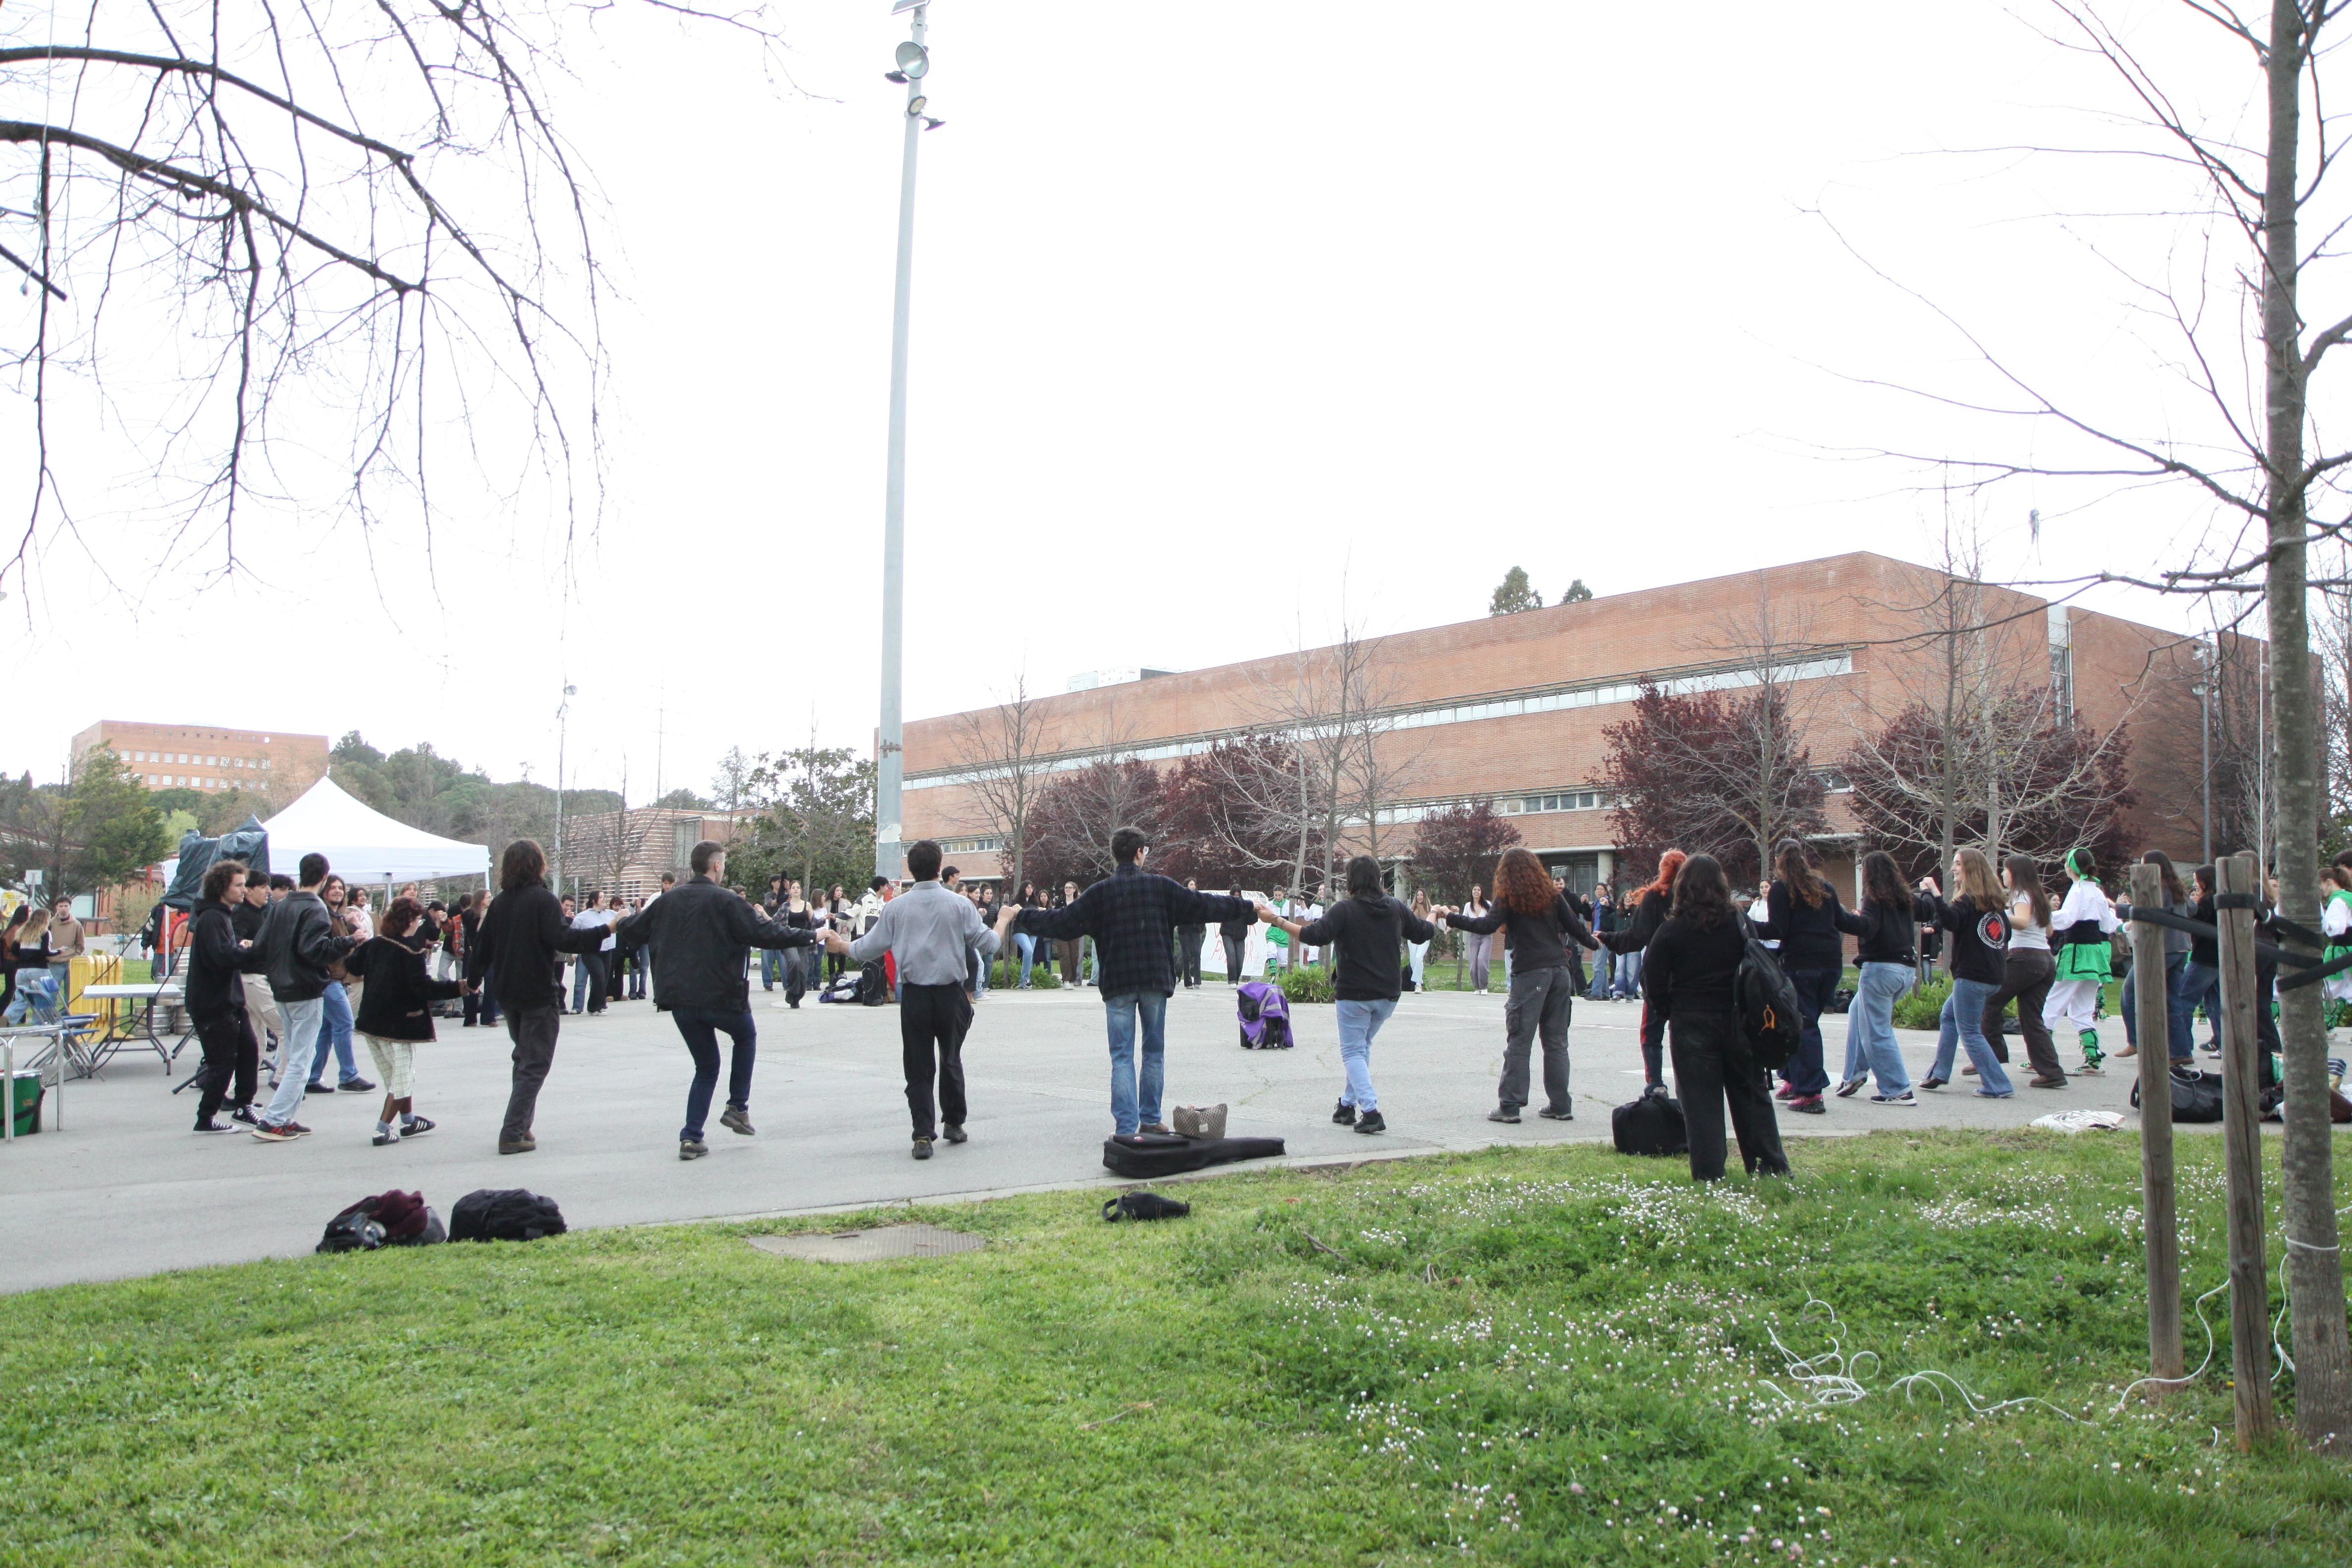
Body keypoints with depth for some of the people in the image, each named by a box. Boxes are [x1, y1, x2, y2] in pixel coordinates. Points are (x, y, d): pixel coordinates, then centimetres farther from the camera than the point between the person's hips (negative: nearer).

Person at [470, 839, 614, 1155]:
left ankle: (521, 1126, 24)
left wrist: (473, 980, 27)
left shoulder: (499, 902, 6)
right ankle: (513, 1134, -8)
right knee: (535, 1065, -2)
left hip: (507, 993, 7)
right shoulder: (543, 899, -14)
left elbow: (482, 947, 13)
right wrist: (603, 932, -27)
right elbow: (561, 939, -26)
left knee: (524, 1057, 22)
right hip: (538, 994, -7)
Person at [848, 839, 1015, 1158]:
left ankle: (923, 1135, -3)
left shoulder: (896, 907, -2)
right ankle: (953, 1123, 28)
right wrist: (1004, 919, 18)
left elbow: (868, 950, 3)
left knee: (918, 1067, 4)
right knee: (951, 1060, 18)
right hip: (952, 995, 0)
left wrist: (843, 946, 24)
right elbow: (988, 945, -1)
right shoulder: (959, 905, -5)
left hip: (913, 997, 0)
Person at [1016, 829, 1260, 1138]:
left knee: (1122, 1057, 1)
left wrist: (1023, 917, 13)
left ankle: (1126, 1127, -6)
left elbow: (1064, 921, -1)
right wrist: (1249, 908, 16)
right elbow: (1204, 905, 5)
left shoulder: (1101, 892, -1)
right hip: (1155, 981, 1)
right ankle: (1150, 1119, 18)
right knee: (1154, 1053, 13)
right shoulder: (1160, 887, 0)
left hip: (1117, 984, 0)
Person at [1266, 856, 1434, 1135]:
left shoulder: (1344, 909, -13)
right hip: (1389, 993, 6)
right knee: (1363, 1046, 21)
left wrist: (1278, 921, -18)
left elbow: (1315, 936, -24)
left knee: (1353, 1052, 2)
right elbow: (1425, 932, 15)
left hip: (1355, 993, -6)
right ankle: (1348, 1105, 26)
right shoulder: (1396, 909, 4)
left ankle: (1371, 1111, -14)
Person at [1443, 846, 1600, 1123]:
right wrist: (1593, 942, 31)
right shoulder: (1551, 893, 9)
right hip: (1560, 971, 5)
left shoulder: (1509, 897, -3)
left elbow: (1487, 926, -14)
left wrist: (1452, 918, -4)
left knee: (1518, 1042, -2)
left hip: (1530, 974, -5)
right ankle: (1561, 1105, 12)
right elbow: (1574, 926, 12)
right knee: (1556, 1042, 11)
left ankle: (1510, 1106, -4)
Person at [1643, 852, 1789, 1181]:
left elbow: (1653, 982, -7)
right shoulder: (1739, 924, -3)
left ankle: (1708, 1175, 1)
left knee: (1700, 1100, 2)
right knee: (1751, 1094, 14)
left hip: (1691, 1023, -2)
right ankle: (1772, 1166, 19)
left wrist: (1668, 1013, 6)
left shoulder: (1670, 932, -9)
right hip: (1737, 1020, 2)